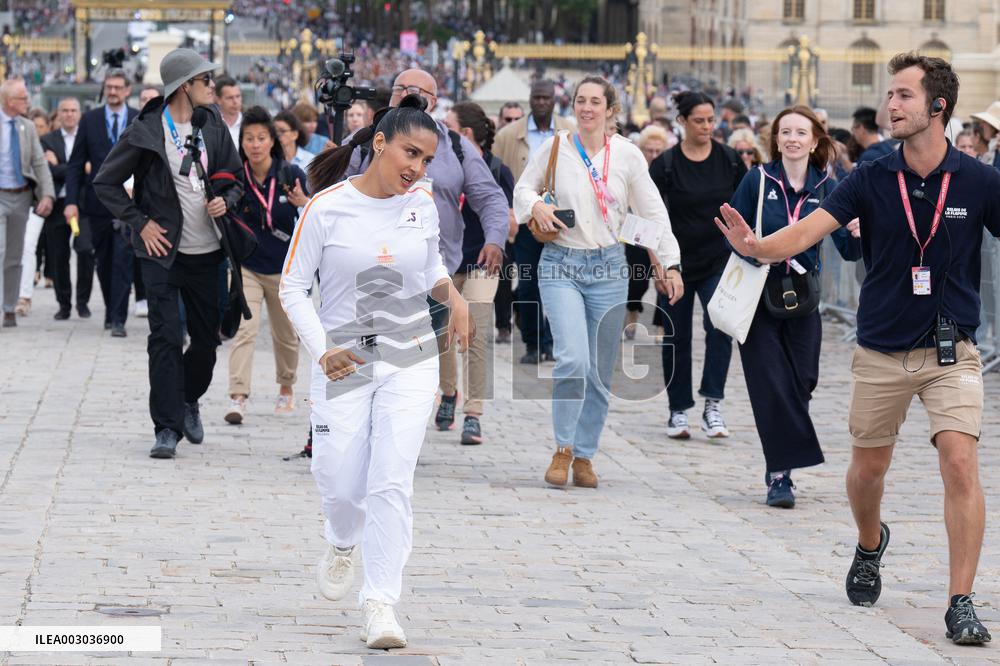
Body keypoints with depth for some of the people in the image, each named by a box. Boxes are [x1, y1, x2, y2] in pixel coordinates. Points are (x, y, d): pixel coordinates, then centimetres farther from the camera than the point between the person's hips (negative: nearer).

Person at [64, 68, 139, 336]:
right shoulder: (90, 120, 6)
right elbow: (76, 163, 4)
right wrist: (71, 201, -4)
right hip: (97, 201, 2)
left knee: (123, 261, -10)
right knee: (103, 262, 11)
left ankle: (118, 319, -10)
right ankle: (111, 310, 27)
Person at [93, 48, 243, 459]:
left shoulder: (214, 125, 5)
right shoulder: (147, 131, -8)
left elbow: (236, 177, 16)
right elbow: (106, 183, -1)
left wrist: (226, 201, -6)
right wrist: (140, 223, -7)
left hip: (206, 254, 4)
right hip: (163, 251, -4)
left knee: (207, 340, 9)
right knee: (166, 338, -10)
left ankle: (188, 399, 36)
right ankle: (167, 427, -7)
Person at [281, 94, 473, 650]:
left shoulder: (423, 206, 1)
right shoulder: (327, 208, -10)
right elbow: (294, 287, -4)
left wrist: (453, 293, 0)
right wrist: (321, 350, -15)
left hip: (410, 360, 1)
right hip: (343, 362, -1)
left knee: (392, 482, -9)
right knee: (341, 485, 2)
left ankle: (382, 603, -4)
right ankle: (344, 543, 39)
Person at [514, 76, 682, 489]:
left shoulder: (627, 155, 2)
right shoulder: (555, 148, -1)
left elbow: (652, 212, 8)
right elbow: (523, 187, 14)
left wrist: (670, 265, 4)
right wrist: (535, 205, -9)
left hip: (608, 268, 2)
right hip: (561, 265, -2)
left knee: (600, 372, 5)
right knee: (573, 359, -19)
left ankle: (584, 456, 19)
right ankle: (563, 449, -3)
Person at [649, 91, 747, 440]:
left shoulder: (729, 160, 1)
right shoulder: (666, 164, -5)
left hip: (719, 261, 0)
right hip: (677, 264, 0)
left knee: (719, 326, -18)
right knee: (676, 337, 7)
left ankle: (712, 406, -16)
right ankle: (678, 411, 18)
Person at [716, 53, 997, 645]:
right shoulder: (871, 180, -5)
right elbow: (811, 229, -15)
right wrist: (758, 246, -34)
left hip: (951, 350, -2)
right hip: (882, 350, 2)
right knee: (868, 468, 13)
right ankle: (870, 546, 46)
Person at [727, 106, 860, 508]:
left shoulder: (826, 188, 2)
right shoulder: (758, 181, -3)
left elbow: (848, 252, -1)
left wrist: (857, 235, -23)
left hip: (803, 302, 2)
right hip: (758, 298, -2)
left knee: (800, 384, 3)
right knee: (770, 385, -7)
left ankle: (779, 472, 20)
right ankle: (781, 474, -4)